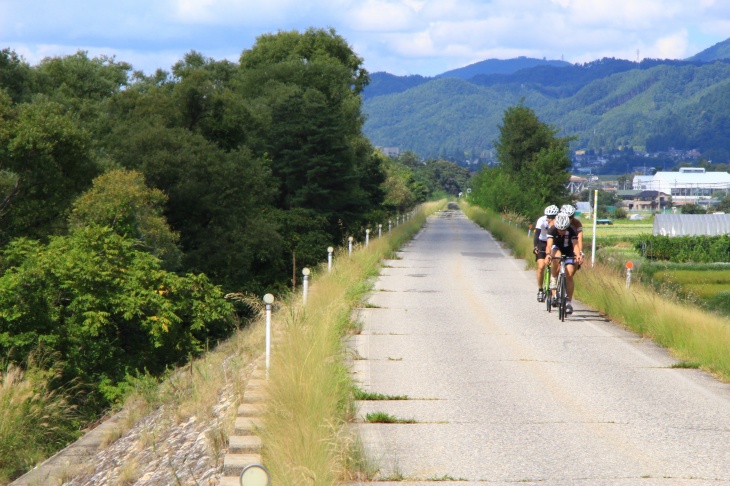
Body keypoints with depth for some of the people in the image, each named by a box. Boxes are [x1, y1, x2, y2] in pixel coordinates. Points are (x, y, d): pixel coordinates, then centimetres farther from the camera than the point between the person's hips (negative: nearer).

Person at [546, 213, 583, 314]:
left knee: (569, 276, -13)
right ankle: (553, 279, -19)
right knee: (556, 257, -39)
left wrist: (578, 255, -57)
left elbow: (575, 244, -37)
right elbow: (549, 244, -39)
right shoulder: (552, 230, -28)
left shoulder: (572, 230, -27)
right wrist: (548, 255, -59)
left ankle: (569, 302, -4)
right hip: (556, 249, 0)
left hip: (568, 251, 0)